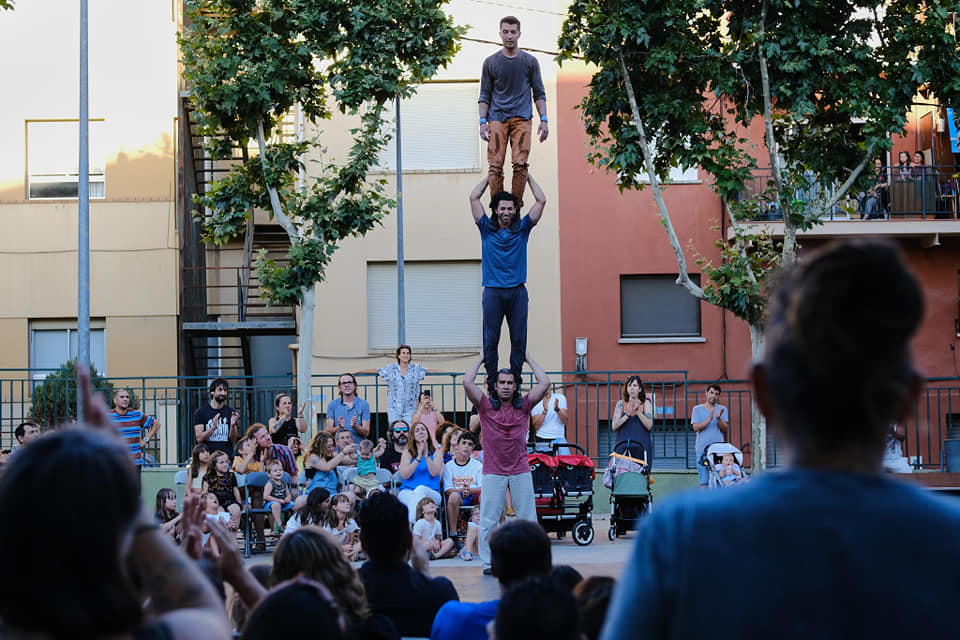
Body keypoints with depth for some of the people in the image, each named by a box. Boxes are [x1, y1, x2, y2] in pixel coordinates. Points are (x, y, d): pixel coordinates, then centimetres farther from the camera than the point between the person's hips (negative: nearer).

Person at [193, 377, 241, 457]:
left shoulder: (230, 412, 9)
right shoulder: (201, 412, 4)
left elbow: (233, 440, 4)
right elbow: (199, 438, -4)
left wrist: (232, 425, -14)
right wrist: (213, 428, -19)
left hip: (227, 456, 1)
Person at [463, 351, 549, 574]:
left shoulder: (523, 406, 5)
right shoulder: (486, 405, 1)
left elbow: (544, 383, 0)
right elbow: (467, 382, -8)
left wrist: (528, 359, 8)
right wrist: (481, 359, 3)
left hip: (520, 470, 2)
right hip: (493, 471, -2)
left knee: (528, 519, 5)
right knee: (489, 520, -1)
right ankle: (488, 562, 6)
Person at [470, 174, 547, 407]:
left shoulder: (522, 229, 10)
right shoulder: (487, 228, 9)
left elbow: (541, 201, 10)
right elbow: (474, 198, 10)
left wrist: (527, 177, 18)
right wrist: (490, 177, 19)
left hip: (517, 292, 1)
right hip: (493, 291, -1)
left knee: (519, 341, 1)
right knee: (491, 341, -3)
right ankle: (493, 388, -1)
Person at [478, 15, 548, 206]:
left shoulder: (530, 62, 10)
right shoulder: (491, 62, 10)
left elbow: (539, 94, 13)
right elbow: (485, 96, 11)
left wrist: (543, 120, 3)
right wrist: (483, 121, 0)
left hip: (522, 119, 0)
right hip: (497, 119, 0)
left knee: (520, 165, -11)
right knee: (495, 166, -9)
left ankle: (516, 208, -6)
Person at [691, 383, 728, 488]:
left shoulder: (723, 410, 10)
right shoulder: (697, 409, 7)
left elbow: (726, 430, 2)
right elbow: (695, 427, -5)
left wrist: (718, 419, -16)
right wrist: (709, 419, -17)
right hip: (702, 449, -1)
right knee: (704, 482, -3)